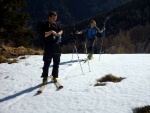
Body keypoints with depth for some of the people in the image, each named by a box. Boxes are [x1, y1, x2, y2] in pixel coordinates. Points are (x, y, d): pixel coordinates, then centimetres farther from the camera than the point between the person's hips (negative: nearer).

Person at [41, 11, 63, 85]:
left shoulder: (56, 25, 10)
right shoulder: (45, 25, -8)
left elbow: (61, 31, 22)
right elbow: (44, 35, -17)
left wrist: (59, 33, 1)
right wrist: (51, 32, -24)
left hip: (56, 45, 6)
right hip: (48, 46, -6)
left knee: (56, 62, 10)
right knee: (47, 62, -6)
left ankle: (55, 76, 22)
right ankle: (45, 77, 3)